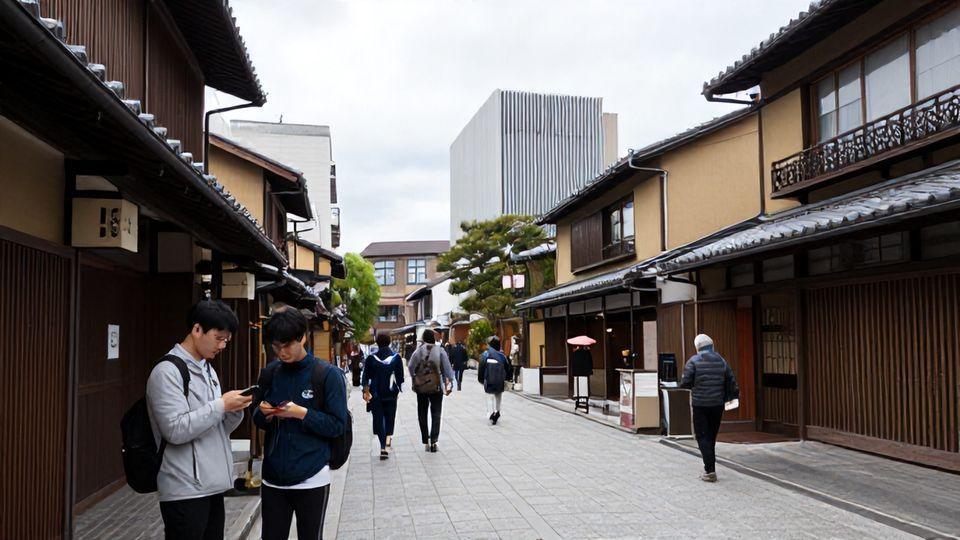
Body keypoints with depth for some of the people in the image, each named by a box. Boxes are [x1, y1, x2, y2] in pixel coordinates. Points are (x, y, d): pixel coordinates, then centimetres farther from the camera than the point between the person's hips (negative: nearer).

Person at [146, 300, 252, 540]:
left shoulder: (208, 371, 14)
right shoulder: (167, 372, -12)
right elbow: (175, 430, -21)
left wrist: (235, 411, -2)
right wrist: (221, 405, -18)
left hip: (212, 488, 8)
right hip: (185, 491, -8)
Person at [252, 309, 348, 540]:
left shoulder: (327, 375, -9)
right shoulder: (269, 373, 5)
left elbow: (338, 425, -9)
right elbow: (259, 421, 14)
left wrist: (301, 413, -21)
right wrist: (263, 414, -8)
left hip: (311, 479, -4)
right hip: (273, 477, 4)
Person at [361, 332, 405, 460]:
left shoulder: (371, 358, -3)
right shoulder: (396, 357, -2)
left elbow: (366, 377, -3)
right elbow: (400, 376, 2)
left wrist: (366, 391, 2)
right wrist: (398, 389, 14)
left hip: (375, 394, 0)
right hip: (391, 393, 1)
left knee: (378, 419, 4)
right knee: (390, 417, 17)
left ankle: (383, 447, -2)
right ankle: (388, 439, 2)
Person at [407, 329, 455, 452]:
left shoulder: (418, 351, -5)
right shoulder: (440, 351, -5)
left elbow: (411, 367, -6)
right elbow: (447, 368, -4)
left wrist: (414, 380, 9)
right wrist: (449, 383, 3)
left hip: (421, 387, 1)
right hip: (436, 387, 0)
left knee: (422, 414, 11)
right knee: (436, 414, 5)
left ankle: (426, 442, 13)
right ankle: (433, 441, -8)